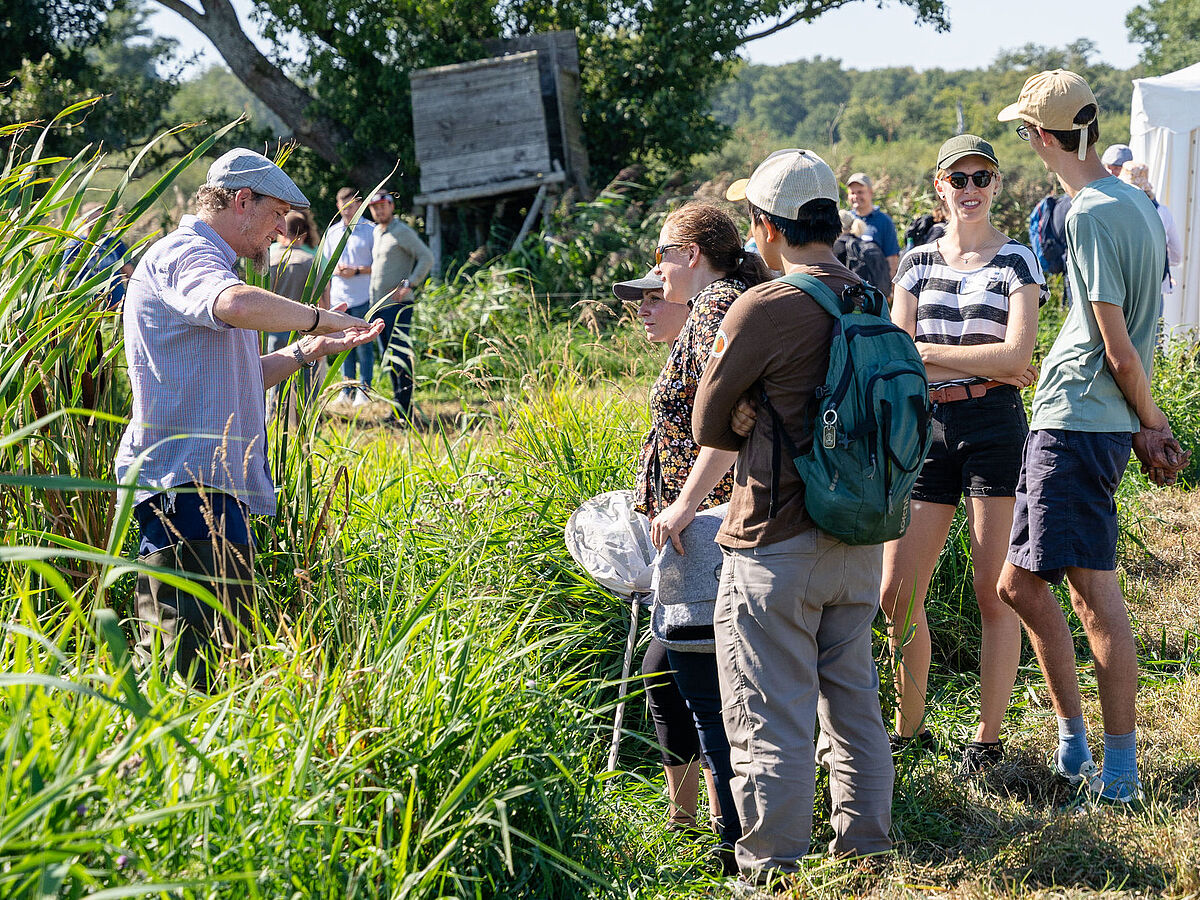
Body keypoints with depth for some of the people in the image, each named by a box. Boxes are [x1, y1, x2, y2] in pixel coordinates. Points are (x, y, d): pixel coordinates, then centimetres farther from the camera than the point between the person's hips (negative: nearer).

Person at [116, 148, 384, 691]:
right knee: (199, 669, -14)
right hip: (187, 483, -11)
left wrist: (308, 351, 20)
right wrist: (317, 318, -17)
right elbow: (239, 305, -33)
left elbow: (236, 377, 31)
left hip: (213, 485, 11)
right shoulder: (184, 254, -9)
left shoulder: (201, 260, 27)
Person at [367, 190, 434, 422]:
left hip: (397, 304, -9)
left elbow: (427, 257, -14)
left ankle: (404, 410, -12)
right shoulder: (376, 232, 17)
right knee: (389, 358, 11)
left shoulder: (402, 232, -8)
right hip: (378, 304, 9)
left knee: (400, 357, -11)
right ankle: (399, 402, 16)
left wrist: (409, 285, -18)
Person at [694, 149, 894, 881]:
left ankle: (772, 868, 9)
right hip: (859, 540, 7)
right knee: (854, 703, 18)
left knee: (771, 719, 2)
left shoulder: (763, 310, -16)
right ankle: (865, 844, 28)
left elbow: (707, 427, -5)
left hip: (777, 547, -7)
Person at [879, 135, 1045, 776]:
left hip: (994, 428, -3)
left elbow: (1017, 352, -10)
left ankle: (989, 737, 11)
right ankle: (910, 728, 20)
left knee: (994, 593, -1)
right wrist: (987, 363, -8)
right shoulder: (917, 263, 12)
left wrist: (929, 350, -9)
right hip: (928, 430, 4)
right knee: (897, 593, 2)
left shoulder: (1017, 261, 3)